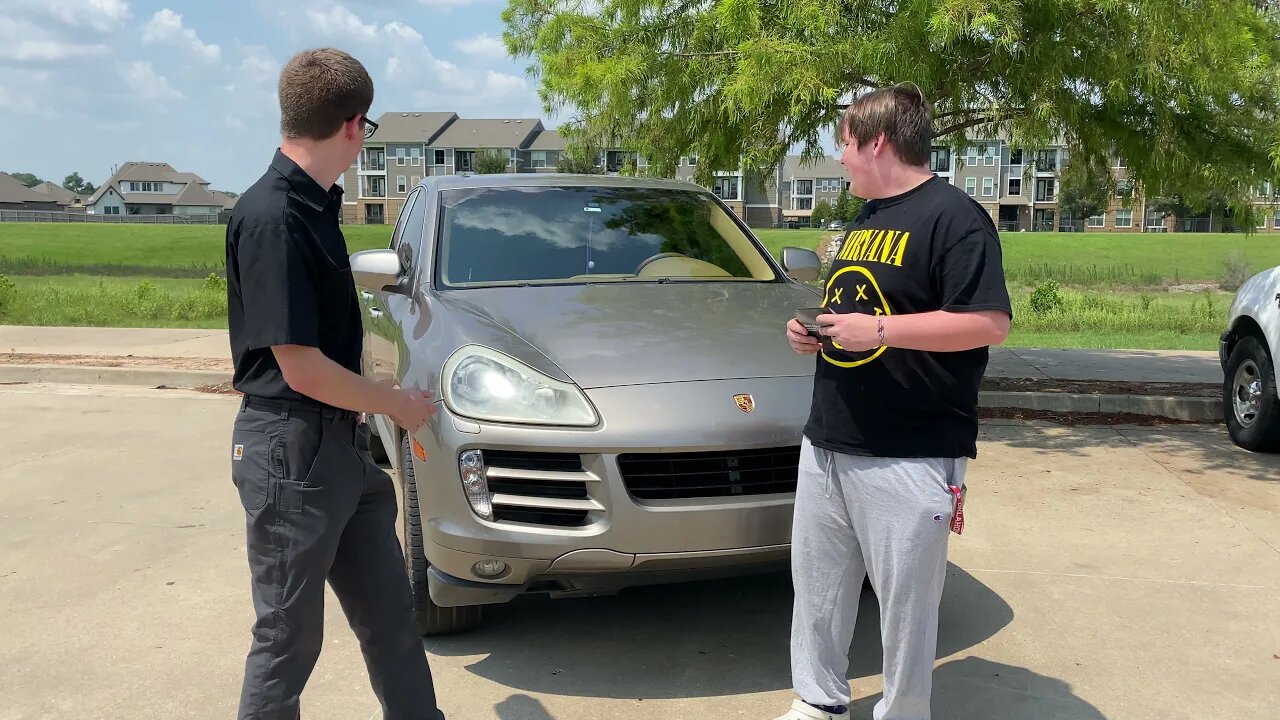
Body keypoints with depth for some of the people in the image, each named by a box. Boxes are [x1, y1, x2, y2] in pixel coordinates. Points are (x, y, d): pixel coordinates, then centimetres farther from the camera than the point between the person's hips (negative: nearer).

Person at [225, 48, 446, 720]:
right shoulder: (272, 217, -21)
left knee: (389, 614, 18)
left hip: (342, 444, 9)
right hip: (291, 449, -9)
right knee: (289, 634, 7)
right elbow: (301, 368, -22)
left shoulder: (314, 206, 8)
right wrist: (398, 403, -10)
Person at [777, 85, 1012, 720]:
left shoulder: (952, 216, -10)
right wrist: (814, 332, 8)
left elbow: (990, 322, -19)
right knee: (816, 584, 15)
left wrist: (879, 329, -21)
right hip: (826, 444, 9)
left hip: (909, 459, -9)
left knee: (906, 598, 4)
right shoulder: (864, 221, 19)